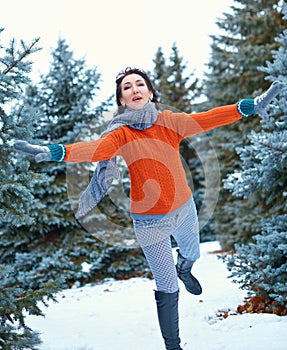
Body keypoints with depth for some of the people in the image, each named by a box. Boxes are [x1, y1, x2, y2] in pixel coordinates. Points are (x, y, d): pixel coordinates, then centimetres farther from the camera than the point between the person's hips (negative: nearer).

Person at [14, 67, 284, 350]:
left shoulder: (169, 122, -8)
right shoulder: (121, 133, -14)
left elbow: (208, 119, -19)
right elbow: (95, 149, -32)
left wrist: (251, 105, -32)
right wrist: (53, 152, -51)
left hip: (184, 207, 4)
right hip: (150, 219, -3)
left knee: (191, 254, 32)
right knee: (167, 288, 3)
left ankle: (184, 271, 69)